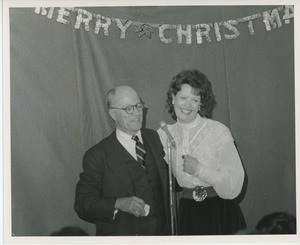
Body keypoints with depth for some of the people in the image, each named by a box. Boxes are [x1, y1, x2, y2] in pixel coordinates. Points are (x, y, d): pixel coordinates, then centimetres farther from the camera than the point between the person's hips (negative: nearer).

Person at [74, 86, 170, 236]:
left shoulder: (154, 138, 5)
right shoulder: (97, 156, -10)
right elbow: (82, 203, -14)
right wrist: (118, 204, -26)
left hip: (162, 230, 4)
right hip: (121, 235, -4)